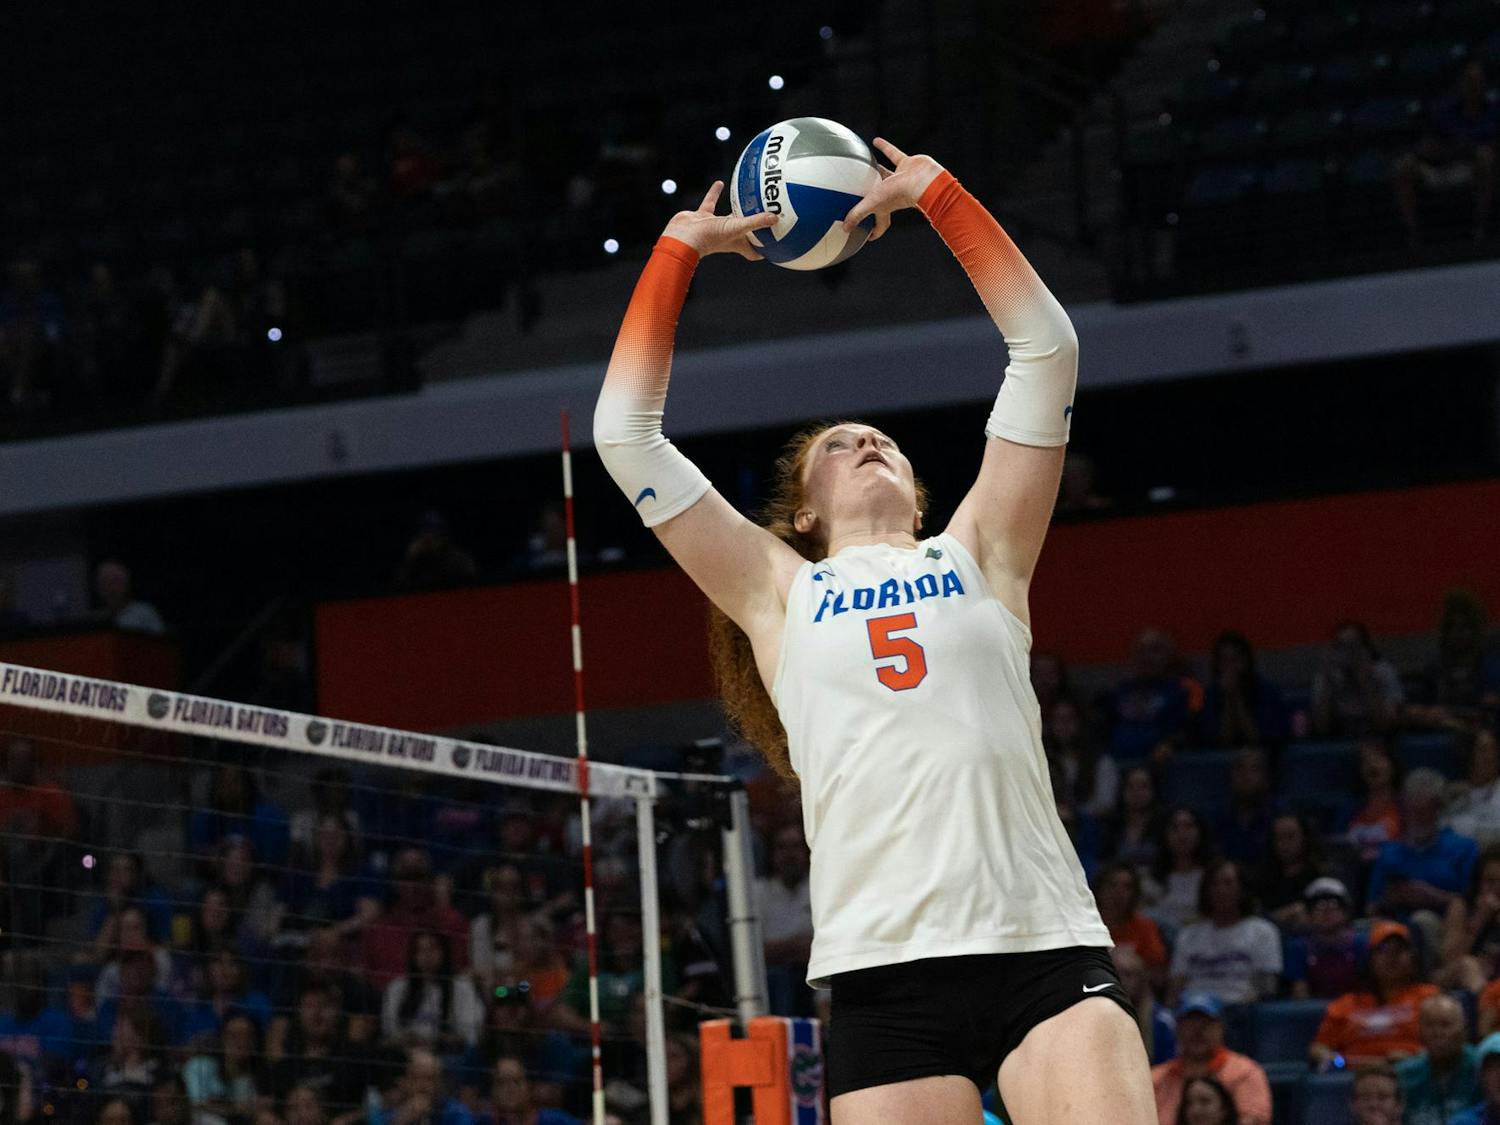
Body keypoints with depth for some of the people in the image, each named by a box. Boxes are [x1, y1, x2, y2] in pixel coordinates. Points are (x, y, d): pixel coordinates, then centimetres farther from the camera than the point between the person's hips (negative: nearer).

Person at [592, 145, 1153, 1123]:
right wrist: (679, 249, 24)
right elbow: (625, 432, 18)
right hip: (884, 971, 0)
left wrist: (937, 193, 19)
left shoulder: (977, 558, 19)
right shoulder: (778, 594, 19)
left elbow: (1047, 347, 18)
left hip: (1047, 950, 0)